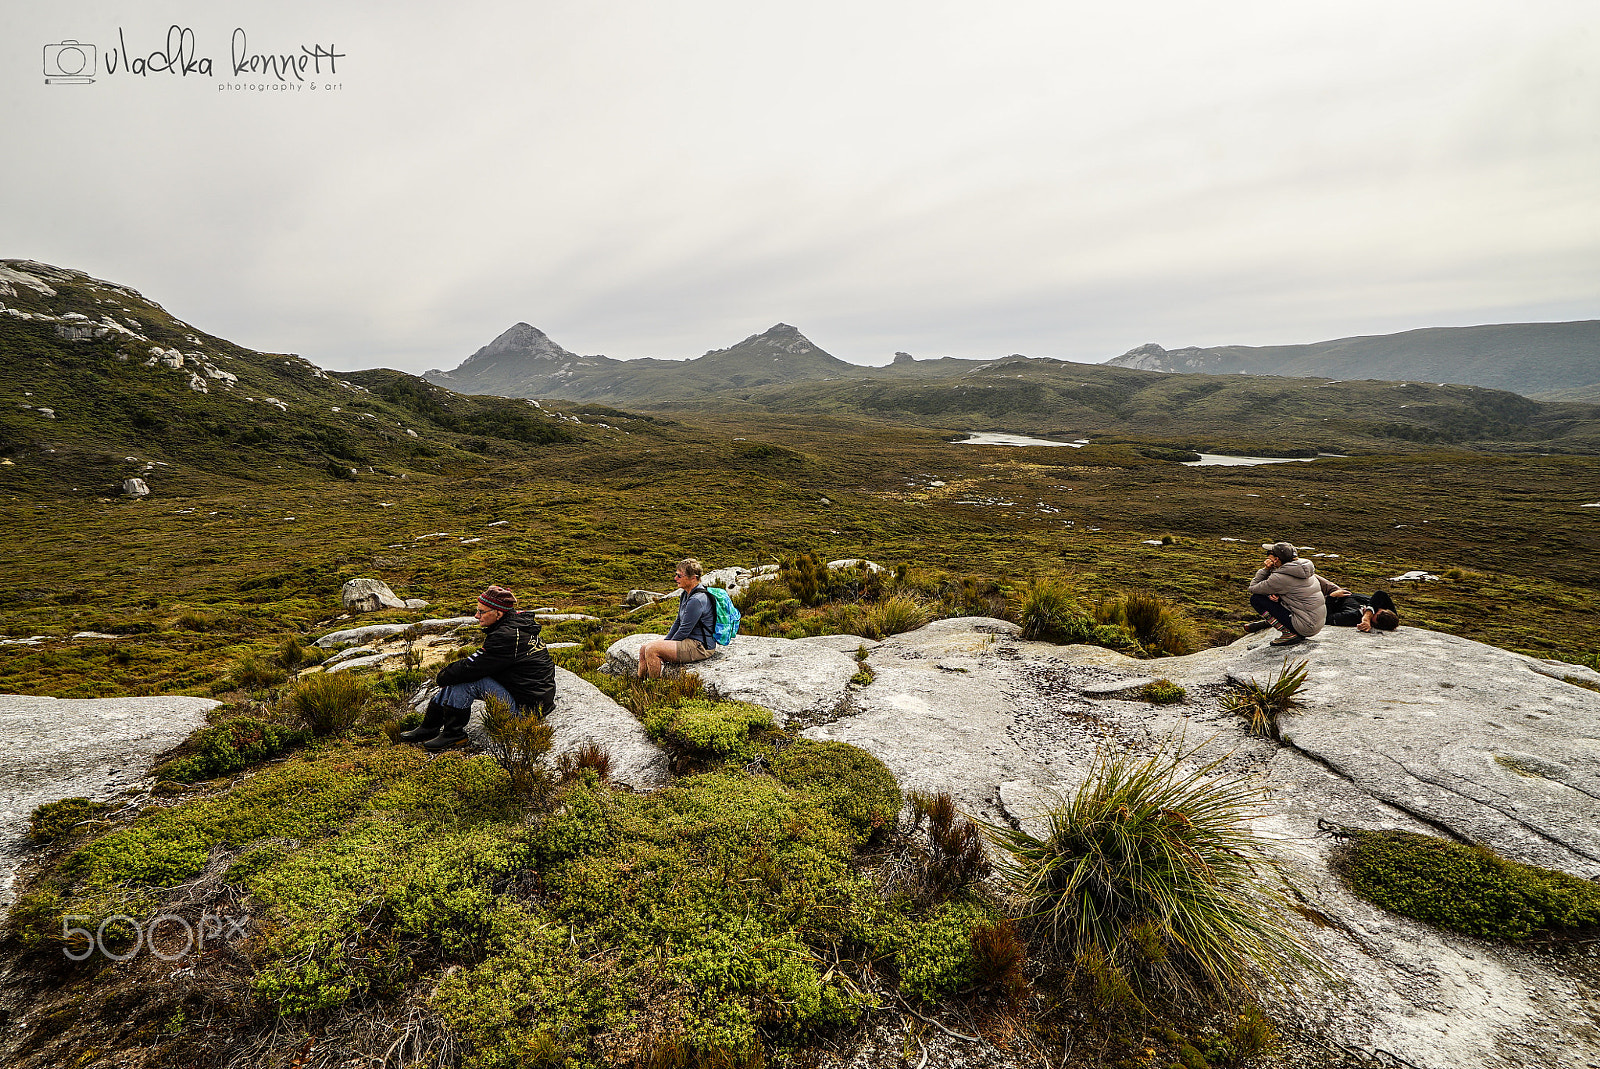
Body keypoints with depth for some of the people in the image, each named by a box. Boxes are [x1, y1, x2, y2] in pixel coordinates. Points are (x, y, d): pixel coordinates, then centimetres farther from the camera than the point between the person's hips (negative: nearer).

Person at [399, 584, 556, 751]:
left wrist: (443, 676, 0)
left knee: (466, 679, -16)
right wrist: (449, 670, 8)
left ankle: (453, 733, 2)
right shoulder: (517, 622, 6)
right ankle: (429, 727, 21)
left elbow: (470, 667, -19)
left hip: (527, 705, -10)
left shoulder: (506, 637, -24)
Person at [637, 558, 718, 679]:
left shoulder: (697, 600, -23)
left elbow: (684, 631, -19)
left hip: (700, 646, -10)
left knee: (651, 650, -19)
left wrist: (667, 645, -6)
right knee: (644, 649, 4)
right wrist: (665, 642, 9)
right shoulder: (685, 595, 10)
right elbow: (678, 622, 17)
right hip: (689, 641, 10)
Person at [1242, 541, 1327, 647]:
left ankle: (1289, 634, -7)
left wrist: (1266, 569, -6)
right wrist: (1274, 594, -1)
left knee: (1255, 599, -7)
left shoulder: (1280, 577, -19)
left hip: (1305, 628, -9)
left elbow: (1252, 588, -6)